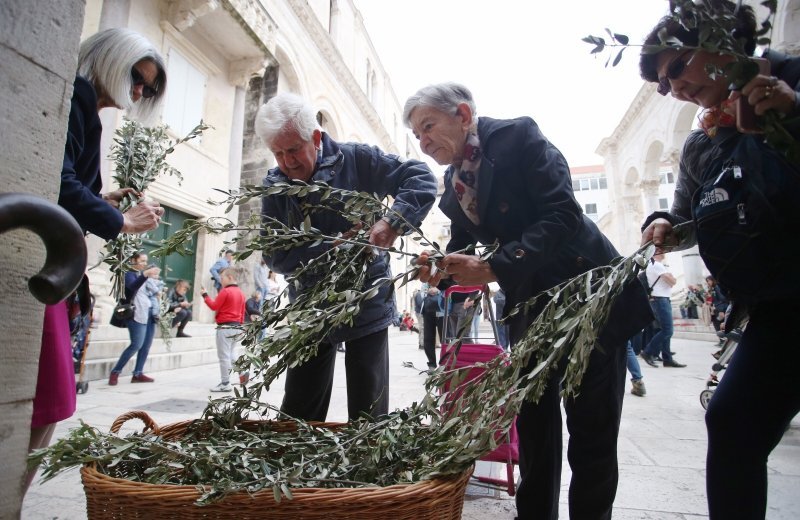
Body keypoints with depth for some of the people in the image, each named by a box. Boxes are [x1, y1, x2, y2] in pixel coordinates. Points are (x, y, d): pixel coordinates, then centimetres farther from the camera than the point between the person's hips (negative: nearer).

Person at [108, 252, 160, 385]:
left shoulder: (143, 274, 21)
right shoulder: (129, 274, -2)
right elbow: (133, 286, -26)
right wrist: (146, 274, -40)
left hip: (150, 312, 7)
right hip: (137, 314, -7)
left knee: (146, 346, 4)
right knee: (136, 345, -11)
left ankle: (138, 374, 8)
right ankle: (115, 372, 0)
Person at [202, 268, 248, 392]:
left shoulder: (225, 291, -12)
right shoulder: (240, 293, 12)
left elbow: (214, 306, -10)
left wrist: (205, 295, -1)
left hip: (225, 327, -8)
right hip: (237, 327, 8)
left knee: (224, 356, -1)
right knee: (231, 354, 19)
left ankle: (225, 384, 4)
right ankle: (243, 373, 4)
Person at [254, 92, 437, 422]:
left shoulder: (356, 160, -10)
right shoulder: (274, 185, -3)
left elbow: (421, 178, -13)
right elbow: (275, 256, -10)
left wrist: (393, 222, -30)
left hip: (367, 307, -3)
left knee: (368, 415, 6)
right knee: (297, 417, 14)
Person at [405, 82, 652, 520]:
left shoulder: (518, 136, -13)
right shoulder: (453, 182, 7)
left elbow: (562, 213, -23)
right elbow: (464, 246, 9)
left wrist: (494, 268, -30)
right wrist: (442, 266, -13)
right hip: (530, 308, 6)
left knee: (592, 430, 3)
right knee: (534, 424, 14)